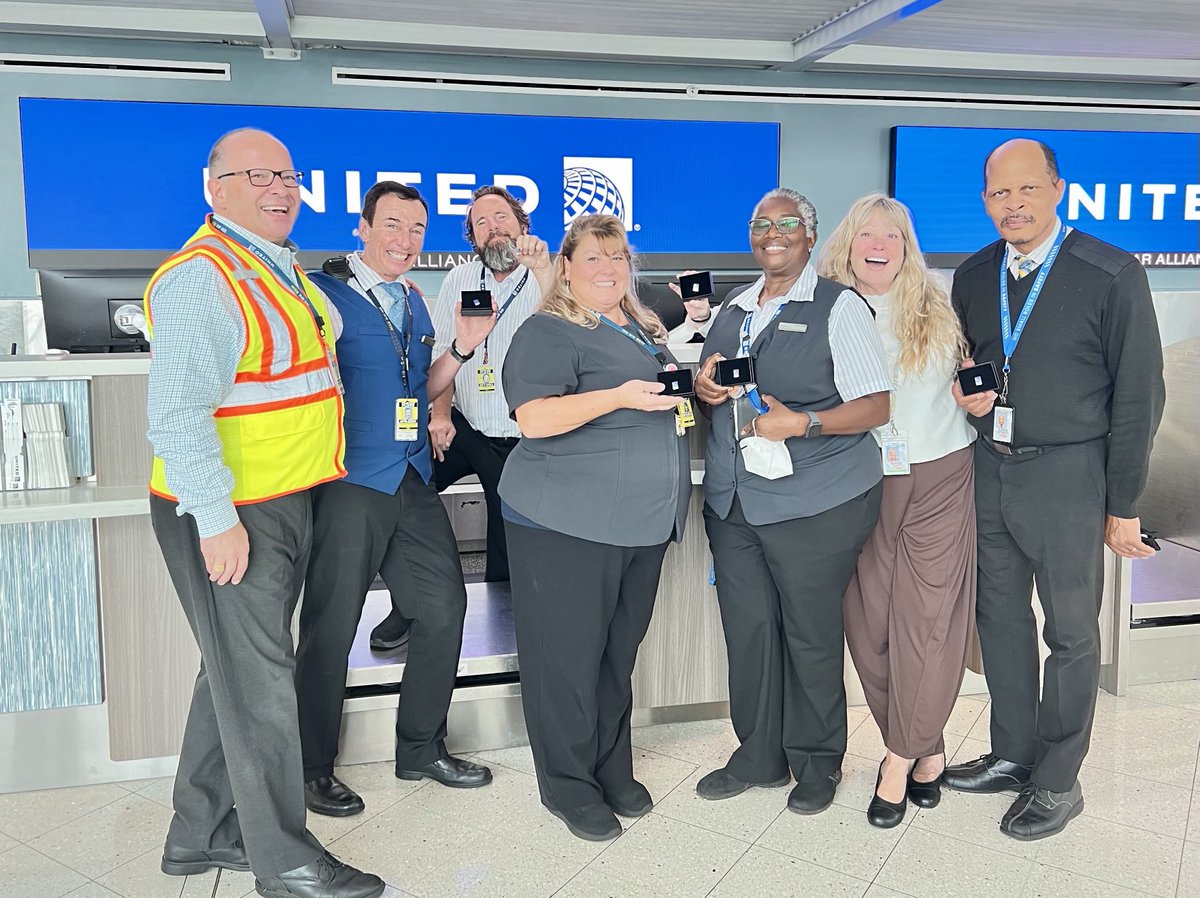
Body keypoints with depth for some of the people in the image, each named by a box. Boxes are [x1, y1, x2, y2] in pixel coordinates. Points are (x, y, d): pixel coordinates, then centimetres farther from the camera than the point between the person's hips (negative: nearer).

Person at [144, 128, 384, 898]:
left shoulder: (283, 267, 14)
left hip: (288, 503, 10)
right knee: (258, 683, 0)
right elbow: (178, 411, -23)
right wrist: (216, 518, -24)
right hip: (230, 515, -9)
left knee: (237, 670, 17)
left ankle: (202, 833, 33)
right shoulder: (201, 277, -16)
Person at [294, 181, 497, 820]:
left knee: (445, 605, 9)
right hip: (348, 483, -7)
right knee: (331, 627, 1)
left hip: (412, 480, 7)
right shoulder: (324, 293, -7)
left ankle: (421, 748, 26)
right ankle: (314, 768, 19)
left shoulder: (414, 305, 16)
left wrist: (462, 348, 7)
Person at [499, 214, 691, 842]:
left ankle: (613, 771, 30)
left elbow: (665, 399, 30)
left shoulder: (645, 330, 18)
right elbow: (533, 419, -19)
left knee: (619, 653, 15)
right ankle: (569, 788, 17)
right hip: (567, 524, -7)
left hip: (643, 523, 7)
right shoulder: (549, 332, -7)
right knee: (568, 656, 1)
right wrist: (620, 397, -25)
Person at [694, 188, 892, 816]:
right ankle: (759, 756, 29)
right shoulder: (734, 309, 15)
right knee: (747, 630, 11)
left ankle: (817, 763, 27)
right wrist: (704, 385, 1)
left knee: (810, 635, 6)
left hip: (814, 504, -5)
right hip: (732, 501, 6)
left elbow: (876, 406, -9)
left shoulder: (838, 307, -4)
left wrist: (802, 423, -22)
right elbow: (709, 384, 25)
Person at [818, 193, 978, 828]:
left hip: (939, 476, 0)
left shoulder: (936, 307, 4)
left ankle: (901, 758, 11)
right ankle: (926, 750, 20)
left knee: (929, 617, -2)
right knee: (870, 622, 2)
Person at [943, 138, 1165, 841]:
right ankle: (1013, 756, 33)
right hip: (990, 468, 6)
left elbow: (1138, 394, -9)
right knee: (1001, 619, 16)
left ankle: (1058, 781, 23)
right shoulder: (972, 277, 6)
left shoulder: (1111, 275, -10)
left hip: (1067, 474, -5)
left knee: (1072, 633, 7)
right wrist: (966, 394, -5)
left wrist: (1124, 505, -8)